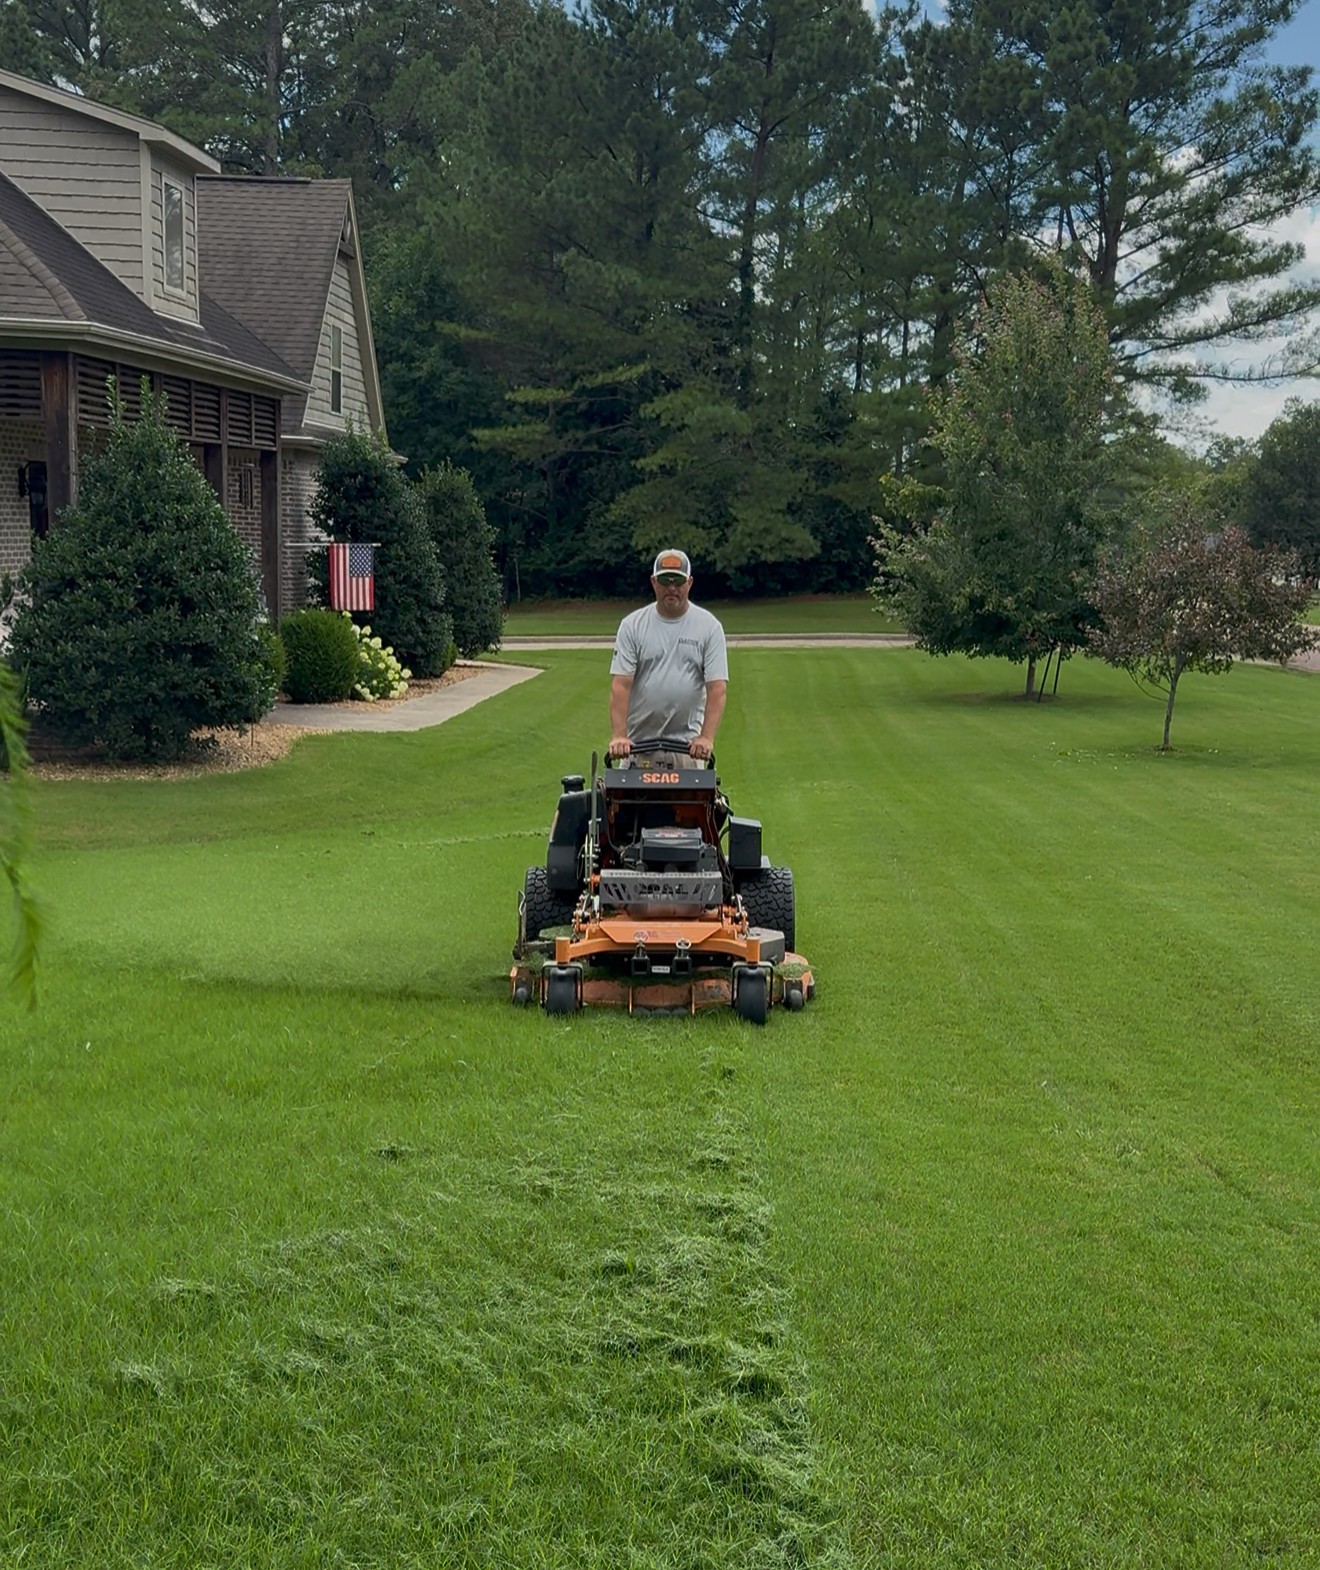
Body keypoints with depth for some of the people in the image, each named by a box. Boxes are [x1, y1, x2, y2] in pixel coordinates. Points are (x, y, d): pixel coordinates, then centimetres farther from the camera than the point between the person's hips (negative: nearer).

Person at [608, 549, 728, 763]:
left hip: (687, 744, -1)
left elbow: (717, 687, -7)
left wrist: (707, 738, -20)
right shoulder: (632, 625, 1)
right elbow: (621, 684, -6)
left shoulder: (709, 626, 0)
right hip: (638, 741, 1)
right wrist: (618, 736, -19)